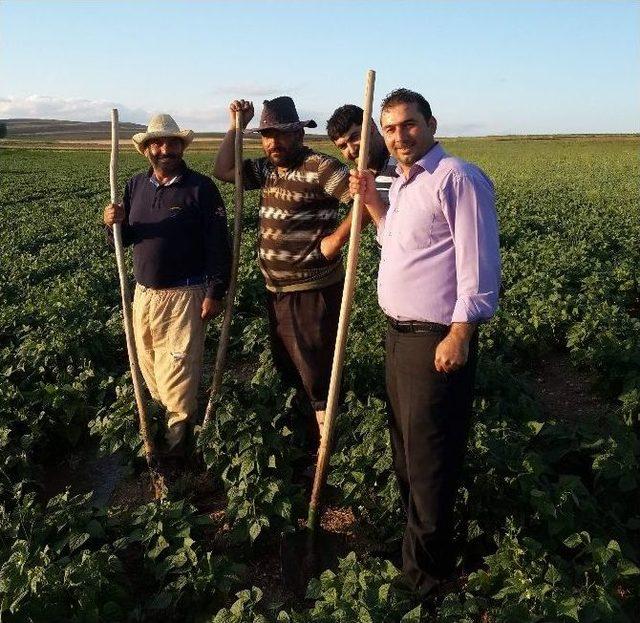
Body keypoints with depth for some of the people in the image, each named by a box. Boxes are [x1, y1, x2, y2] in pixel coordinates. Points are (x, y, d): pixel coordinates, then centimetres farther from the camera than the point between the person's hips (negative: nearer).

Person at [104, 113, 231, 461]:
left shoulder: (201, 188, -9)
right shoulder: (136, 186, 7)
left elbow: (218, 245, -10)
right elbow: (123, 240, 12)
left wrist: (215, 292, -13)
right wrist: (114, 224, -11)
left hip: (184, 295, -5)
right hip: (144, 292, 5)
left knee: (178, 362, 1)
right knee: (147, 358, 15)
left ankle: (178, 425, 19)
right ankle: (162, 408, 37)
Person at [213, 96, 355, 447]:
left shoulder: (319, 167, -15)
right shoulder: (267, 169, 10)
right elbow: (223, 170, 13)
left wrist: (339, 237, -25)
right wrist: (236, 126, 6)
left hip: (313, 291, -8)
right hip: (276, 289, 9)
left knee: (317, 374, -1)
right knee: (285, 365, 21)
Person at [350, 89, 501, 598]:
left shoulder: (457, 178, -15)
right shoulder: (402, 184, 15)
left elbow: (478, 263, -20)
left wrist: (460, 334, -23)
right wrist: (372, 201, 12)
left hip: (438, 339, -10)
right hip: (400, 332, 10)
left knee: (429, 456, 0)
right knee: (404, 442, 22)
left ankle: (427, 570, 18)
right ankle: (412, 532, 42)